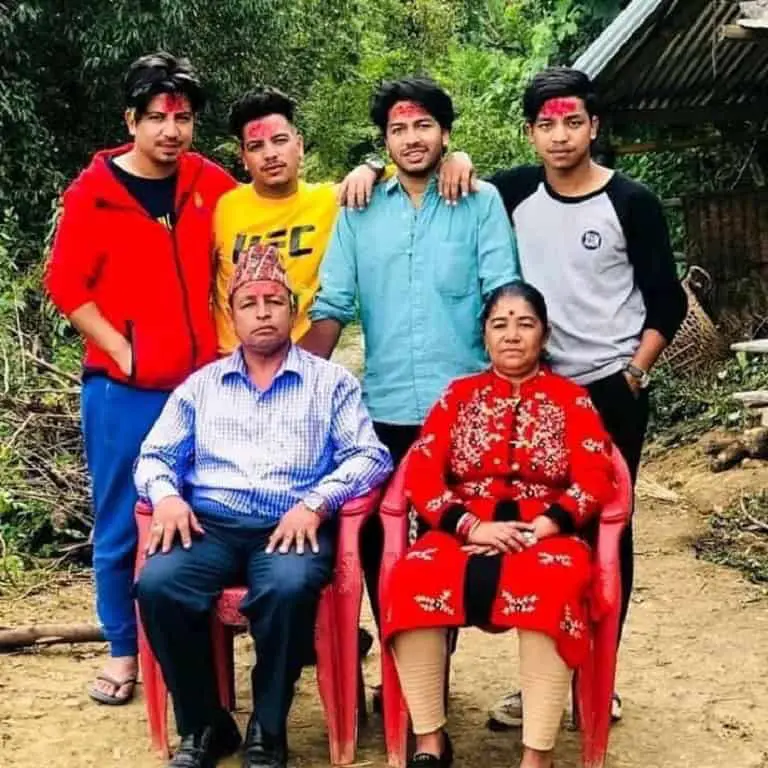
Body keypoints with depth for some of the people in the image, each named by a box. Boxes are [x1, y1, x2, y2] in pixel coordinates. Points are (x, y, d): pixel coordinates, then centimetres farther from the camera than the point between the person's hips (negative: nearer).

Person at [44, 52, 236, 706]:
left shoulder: (211, 185, 3)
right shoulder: (94, 190, -4)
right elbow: (66, 284, -5)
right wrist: (121, 352, -11)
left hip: (201, 383, 2)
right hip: (123, 388, -2)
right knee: (120, 524, 7)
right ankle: (123, 650, 22)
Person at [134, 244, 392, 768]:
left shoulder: (331, 382, 14)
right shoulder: (201, 385, 21)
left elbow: (370, 456, 3)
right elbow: (154, 456, 18)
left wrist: (316, 502, -14)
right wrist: (166, 495, -6)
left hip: (293, 525, -2)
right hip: (209, 523, 2)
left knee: (289, 587, -37)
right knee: (157, 584, -29)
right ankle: (204, 725, -9)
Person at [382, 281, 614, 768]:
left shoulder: (571, 399, 11)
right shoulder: (459, 395, 16)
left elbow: (595, 480, -1)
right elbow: (420, 474, 5)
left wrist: (536, 530, -16)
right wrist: (472, 526, -12)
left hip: (546, 536, -1)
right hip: (464, 532, 2)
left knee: (551, 591, -37)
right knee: (412, 582, -31)